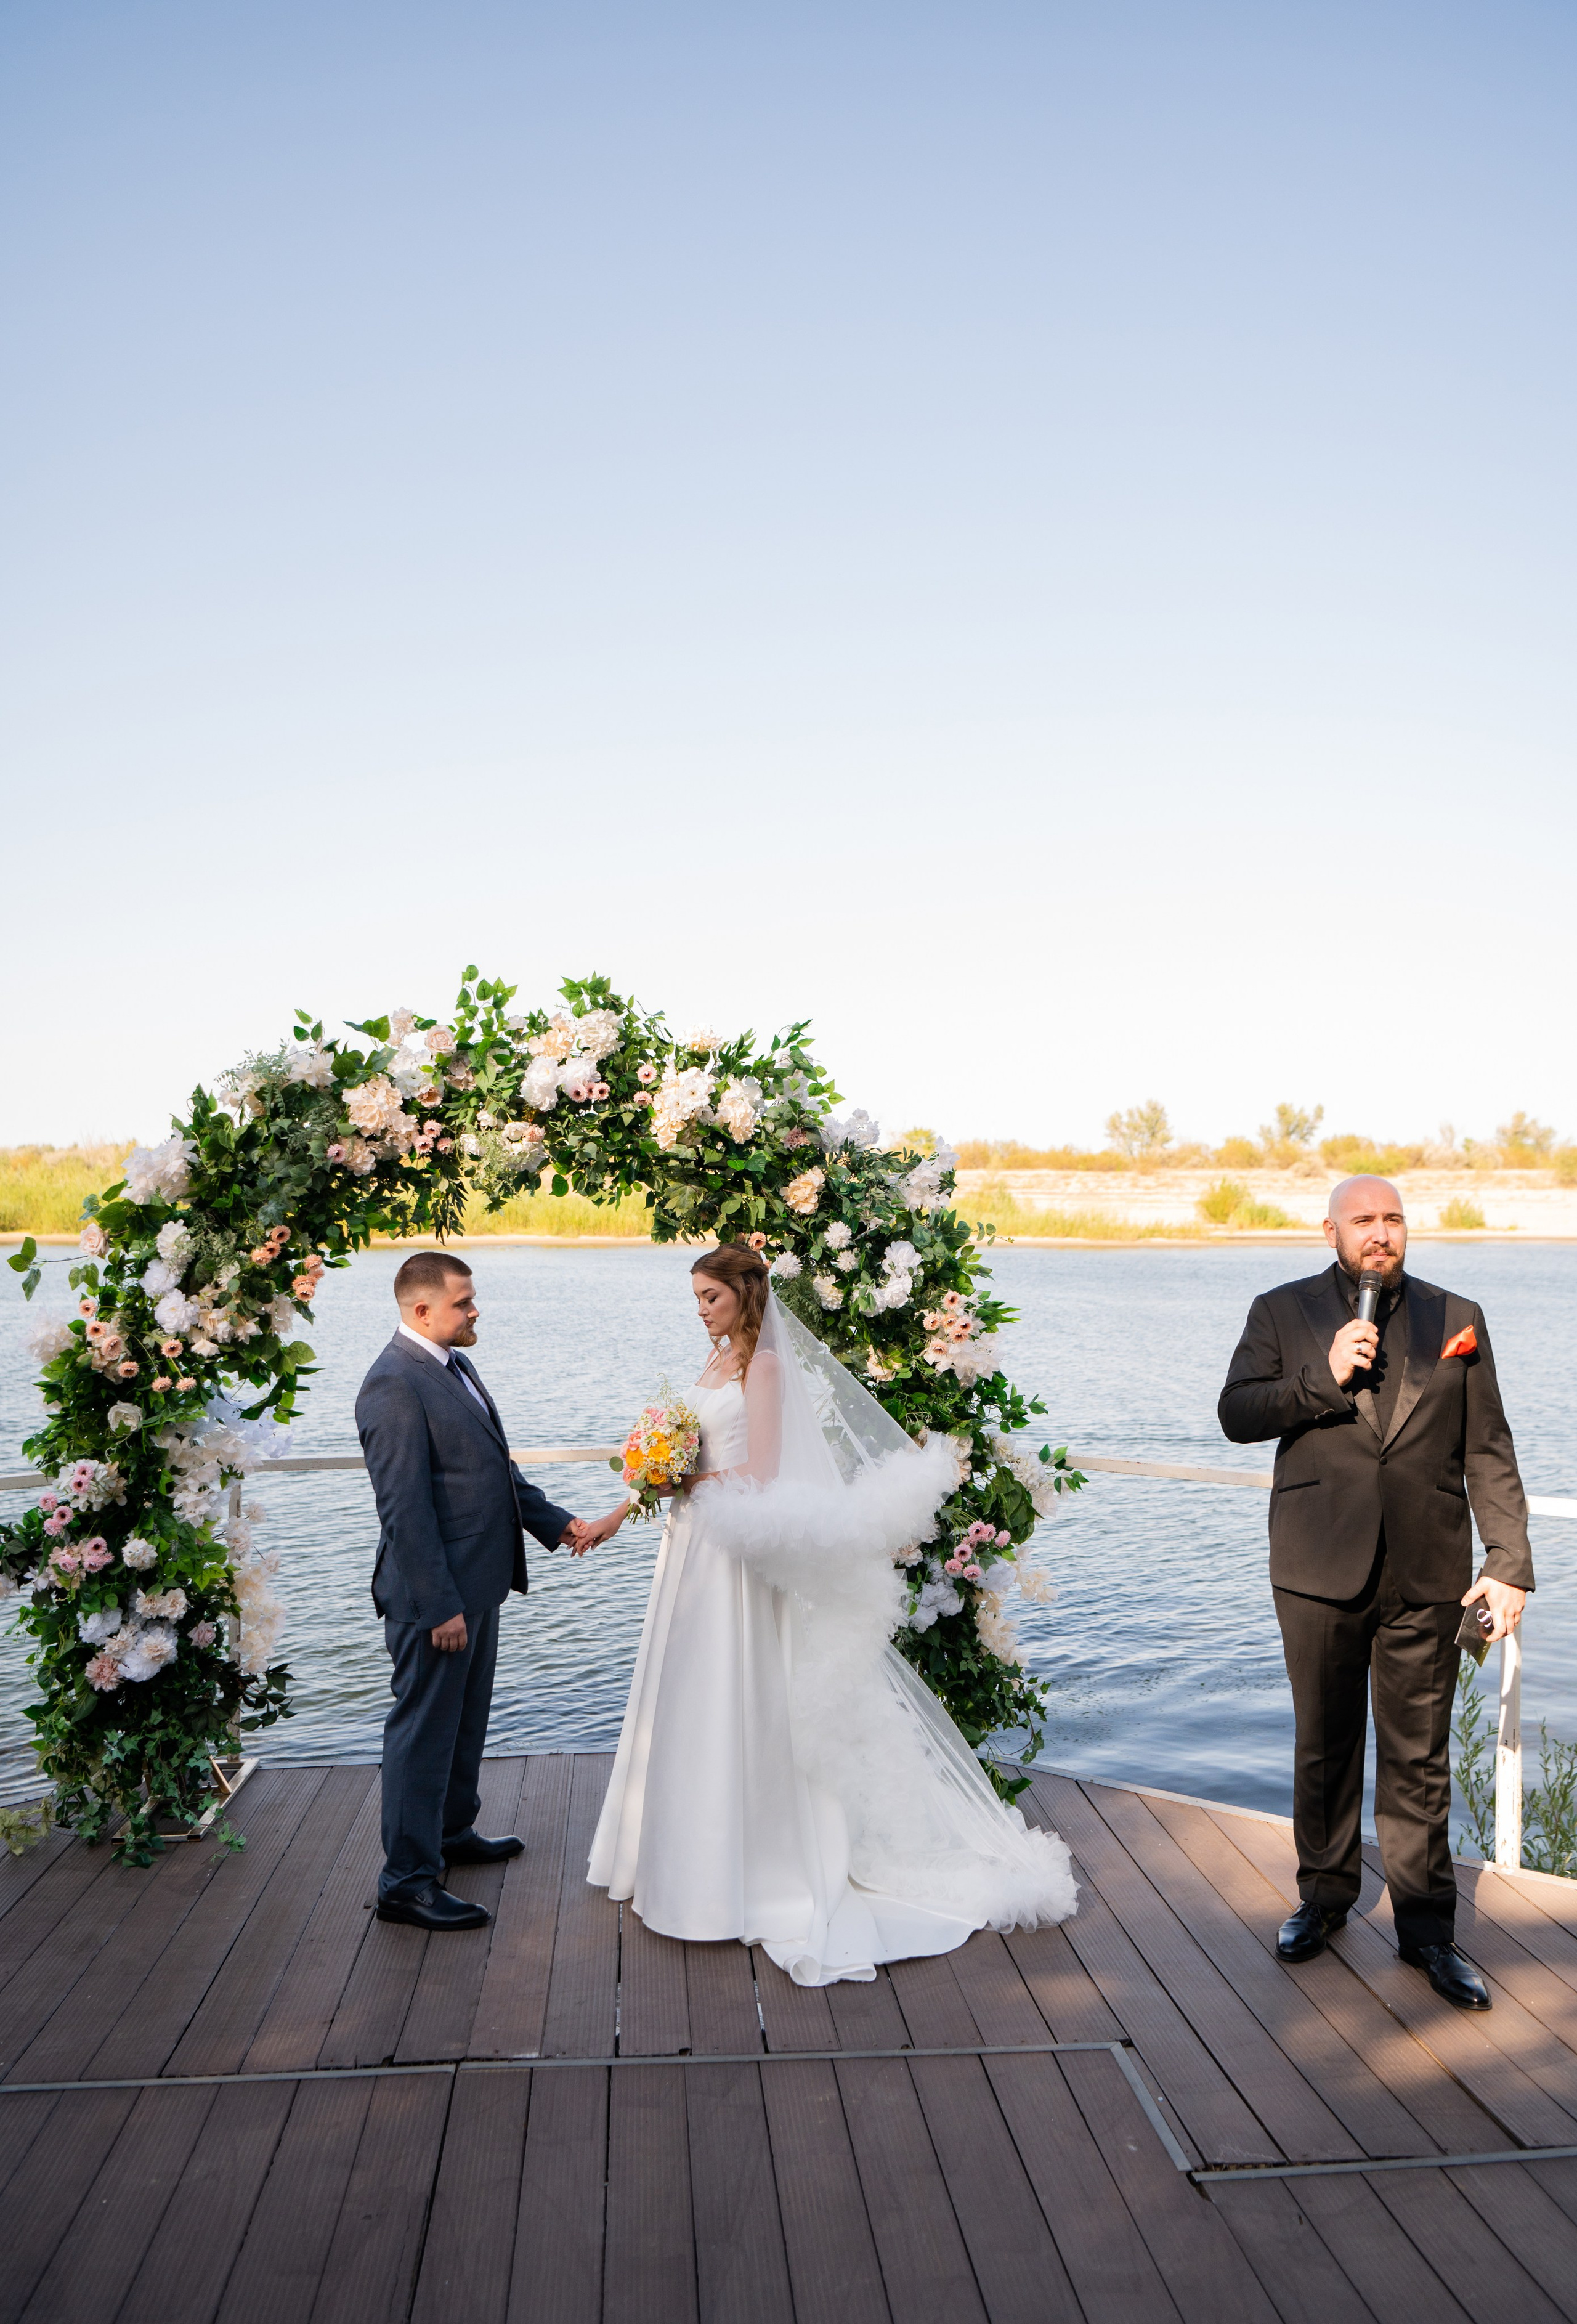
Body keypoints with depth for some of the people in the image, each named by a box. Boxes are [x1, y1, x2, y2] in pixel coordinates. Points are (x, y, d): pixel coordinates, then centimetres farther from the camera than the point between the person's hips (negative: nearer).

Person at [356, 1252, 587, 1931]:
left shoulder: (454, 1365, 10)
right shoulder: (394, 1383, -21)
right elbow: (403, 1509, -23)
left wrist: (550, 1520, 11)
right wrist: (439, 1607, -23)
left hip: (478, 1581, 10)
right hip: (435, 1593, -10)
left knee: (466, 1718, 23)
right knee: (424, 1729, 2)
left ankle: (451, 1831, 41)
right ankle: (407, 1881, 14)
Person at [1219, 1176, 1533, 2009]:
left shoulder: (1456, 1318, 7)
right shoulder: (1281, 1312, 4)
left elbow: (1488, 1453, 6)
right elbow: (1237, 1413, -5)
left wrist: (1509, 1562, -1)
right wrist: (1322, 1378, -18)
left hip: (1426, 1576, 1)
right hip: (1319, 1570, 0)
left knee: (1419, 1760, 8)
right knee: (1324, 1747, 13)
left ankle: (1426, 1928, 23)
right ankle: (1325, 1895, 32)